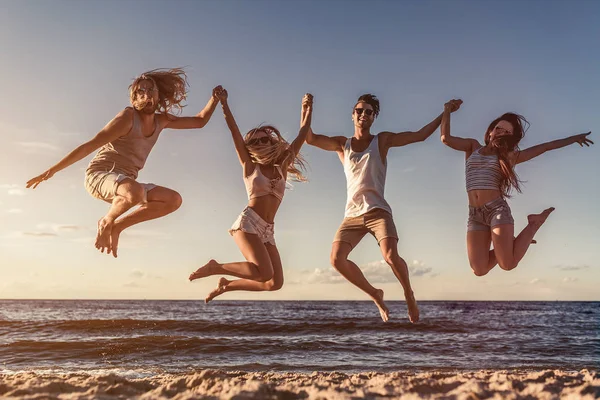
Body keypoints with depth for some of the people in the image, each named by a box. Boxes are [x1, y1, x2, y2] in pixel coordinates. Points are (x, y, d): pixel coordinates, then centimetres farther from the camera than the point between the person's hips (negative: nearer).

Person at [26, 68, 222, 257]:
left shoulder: (161, 120, 9)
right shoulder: (127, 118, -12)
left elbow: (199, 121, 18)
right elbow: (89, 146, -15)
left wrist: (214, 99, 2)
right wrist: (52, 170, -17)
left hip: (123, 183, 7)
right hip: (99, 175, -7)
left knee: (174, 200, -4)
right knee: (135, 192, -41)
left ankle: (117, 226, 1)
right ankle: (106, 221, -6)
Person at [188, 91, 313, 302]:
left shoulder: (282, 168, 17)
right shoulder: (250, 166, 8)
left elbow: (302, 135, 20)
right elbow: (234, 131, 1)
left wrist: (307, 109, 20)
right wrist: (223, 102, -3)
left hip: (267, 231, 6)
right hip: (248, 223, -6)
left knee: (275, 283, -2)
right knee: (264, 273, -25)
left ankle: (227, 285, 16)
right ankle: (215, 267, -4)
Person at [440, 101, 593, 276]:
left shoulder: (509, 156, 13)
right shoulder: (473, 147, 17)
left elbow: (546, 146, 18)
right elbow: (446, 138, 5)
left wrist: (574, 138, 21)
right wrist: (447, 111, 10)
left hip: (497, 209, -2)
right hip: (475, 215, 2)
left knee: (508, 264, -16)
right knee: (479, 270, -10)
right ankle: (508, 243, 22)